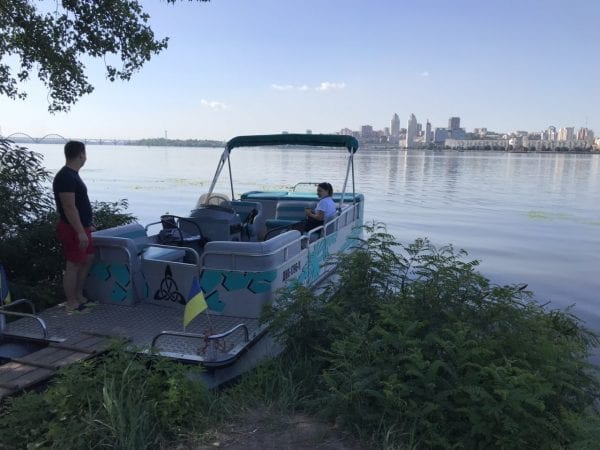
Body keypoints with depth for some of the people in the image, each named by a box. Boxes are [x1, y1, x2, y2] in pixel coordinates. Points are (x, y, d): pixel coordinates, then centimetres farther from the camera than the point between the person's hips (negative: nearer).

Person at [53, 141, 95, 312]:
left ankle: (78, 295, 29)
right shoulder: (66, 177, -20)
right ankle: (71, 303, 10)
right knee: (73, 265, -1)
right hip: (73, 229, -10)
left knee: (88, 259, 18)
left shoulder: (72, 175, 12)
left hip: (81, 227, 10)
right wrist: (80, 232, -25)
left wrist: (86, 226, 24)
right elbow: (69, 207, -24)